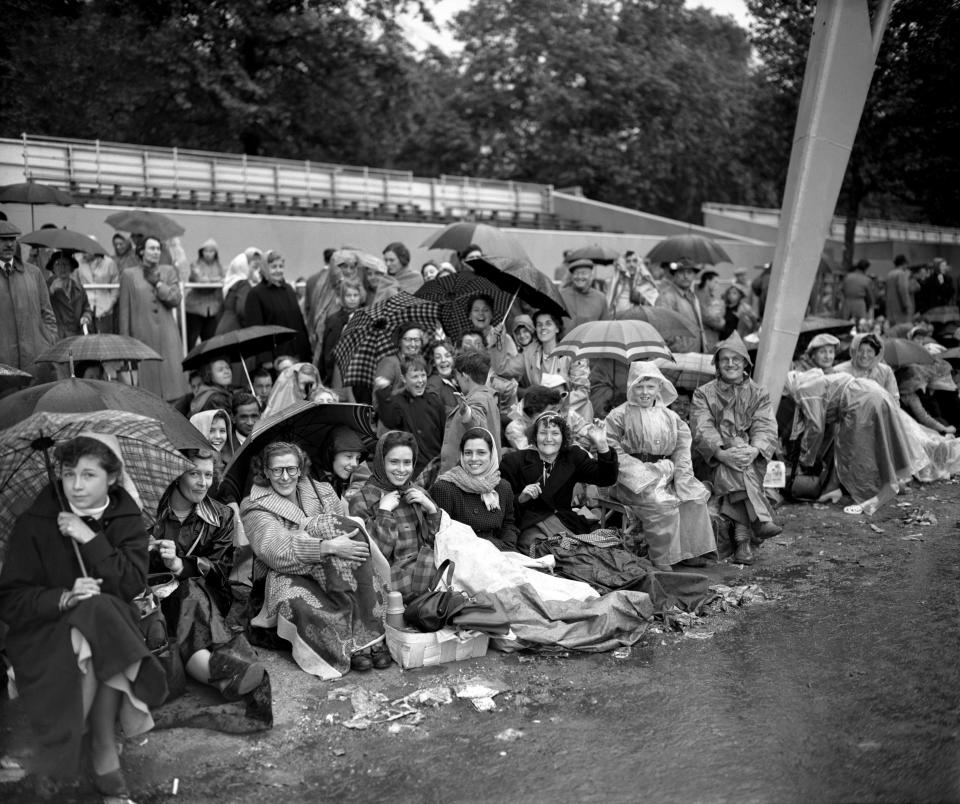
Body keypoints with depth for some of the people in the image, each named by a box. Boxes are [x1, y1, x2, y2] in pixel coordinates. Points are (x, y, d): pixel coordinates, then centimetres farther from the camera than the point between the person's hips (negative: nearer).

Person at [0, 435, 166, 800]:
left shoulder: (126, 519, 0)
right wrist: (63, 598, -24)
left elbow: (133, 583, -12)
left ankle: (103, 755, -19)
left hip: (108, 627, 2)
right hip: (44, 631, -2)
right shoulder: (34, 523, -6)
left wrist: (90, 539, -20)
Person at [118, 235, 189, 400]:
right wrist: (125, 340, 0)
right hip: (142, 335, -1)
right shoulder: (129, 274, 7)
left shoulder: (169, 271, 13)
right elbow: (124, 310, 5)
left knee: (171, 373, -5)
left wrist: (157, 283, -8)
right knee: (147, 376, -4)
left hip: (167, 335, 2)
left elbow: (176, 300, 1)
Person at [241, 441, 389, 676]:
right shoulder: (256, 508, 1)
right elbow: (275, 552, -17)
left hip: (330, 576, 3)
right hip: (287, 576, -3)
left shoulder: (323, 493, 16)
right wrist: (327, 547, -30)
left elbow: (348, 532, 5)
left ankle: (369, 639, -24)